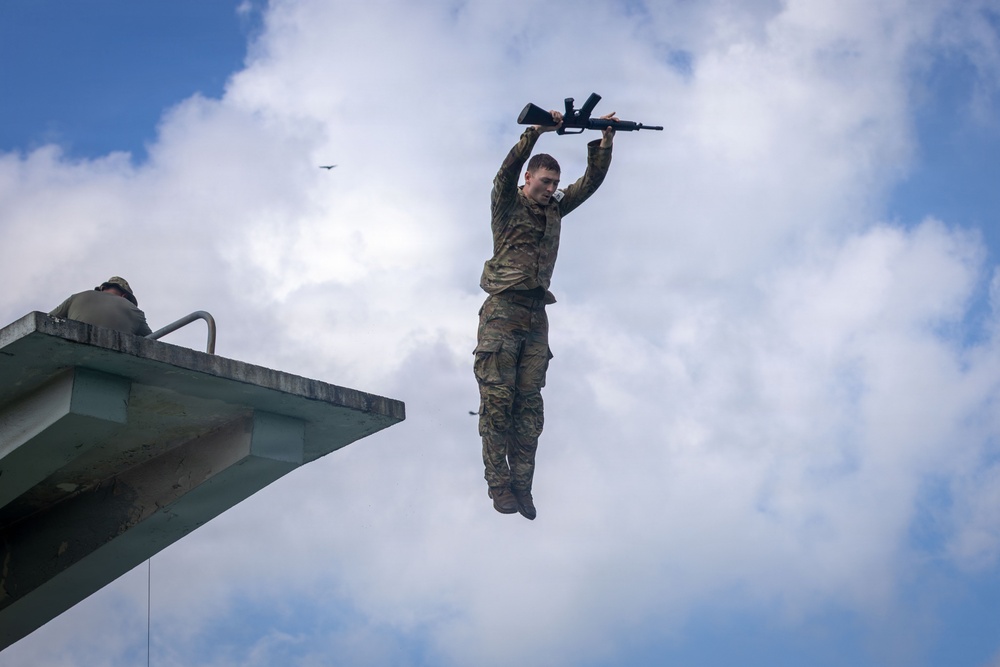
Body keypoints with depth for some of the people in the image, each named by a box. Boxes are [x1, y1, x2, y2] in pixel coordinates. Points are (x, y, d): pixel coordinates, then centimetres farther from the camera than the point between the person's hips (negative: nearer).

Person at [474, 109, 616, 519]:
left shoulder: (555, 209, 16)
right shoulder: (508, 205, 2)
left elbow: (591, 181, 12)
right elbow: (508, 169, -15)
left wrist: (604, 141, -2)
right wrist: (537, 131, -25)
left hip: (536, 316, 5)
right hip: (502, 313, -5)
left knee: (529, 404, 1)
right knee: (497, 401, -6)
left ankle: (523, 486, 1)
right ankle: (499, 485, -4)